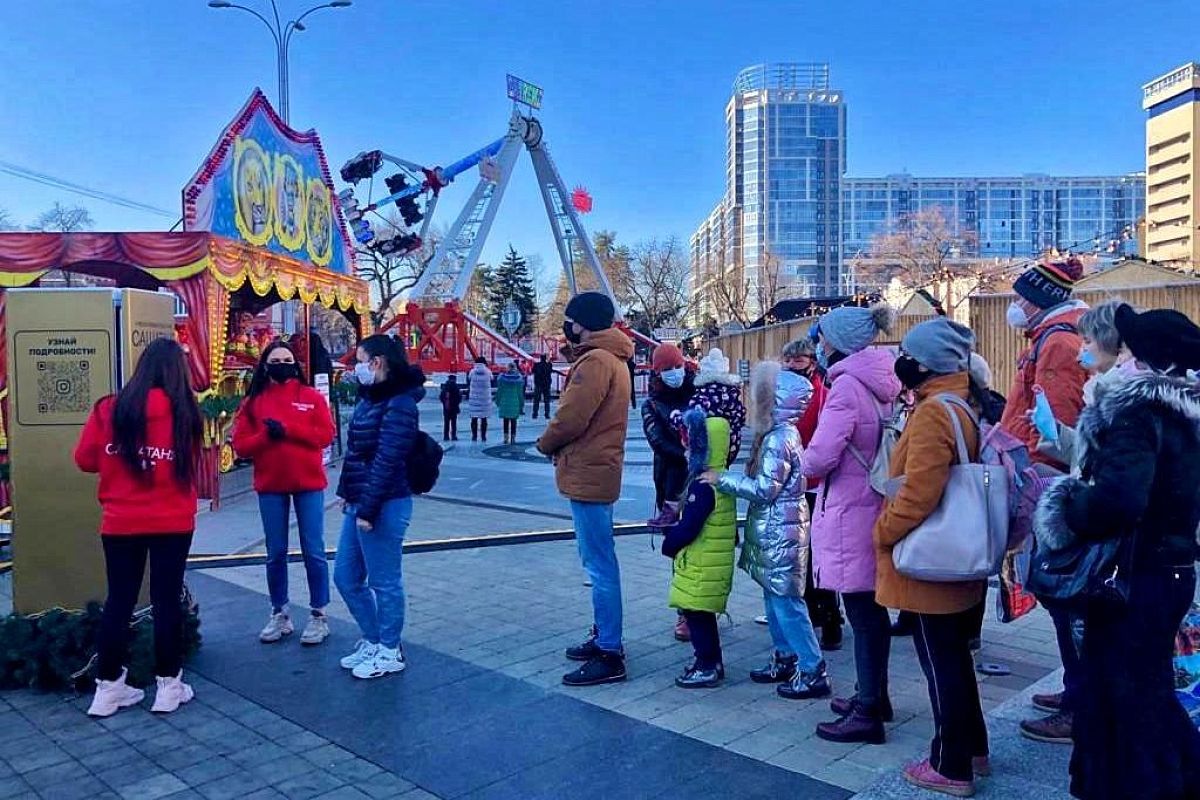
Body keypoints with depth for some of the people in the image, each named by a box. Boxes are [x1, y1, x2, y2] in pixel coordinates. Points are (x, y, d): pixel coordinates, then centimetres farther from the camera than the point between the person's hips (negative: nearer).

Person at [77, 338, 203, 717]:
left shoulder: (110, 410, -7)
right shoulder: (185, 412, -8)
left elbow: (85, 459, 4)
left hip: (120, 522, 1)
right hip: (172, 523, -1)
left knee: (119, 601, 12)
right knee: (168, 600, 8)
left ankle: (108, 686, 20)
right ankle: (168, 685, 16)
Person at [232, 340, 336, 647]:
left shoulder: (312, 397, 2)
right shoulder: (254, 402, 6)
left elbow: (326, 435, -7)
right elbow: (241, 445, 0)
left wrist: (287, 429, -15)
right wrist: (266, 434, -17)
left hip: (308, 484, -2)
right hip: (270, 487, 2)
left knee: (313, 552, 2)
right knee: (275, 554, 10)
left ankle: (319, 615, 12)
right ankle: (279, 614, 23)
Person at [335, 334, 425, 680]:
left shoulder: (399, 404, -17)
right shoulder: (371, 398, 13)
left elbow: (386, 462, -21)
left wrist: (368, 509, -21)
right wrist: (346, 493, 14)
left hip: (384, 506, -10)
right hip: (359, 503, 10)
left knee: (384, 581, 4)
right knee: (346, 577, 16)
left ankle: (390, 652, 21)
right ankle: (373, 640, 32)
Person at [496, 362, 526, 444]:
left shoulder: (502, 377, -5)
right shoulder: (519, 377, -4)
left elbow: (499, 391, 0)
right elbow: (520, 392, 0)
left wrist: (498, 402, 10)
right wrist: (521, 405, 7)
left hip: (504, 402, 0)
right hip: (515, 403, 0)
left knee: (505, 421, 9)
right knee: (513, 421, 5)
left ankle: (506, 438, 8)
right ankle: (513, 438, 6)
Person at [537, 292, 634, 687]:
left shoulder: (595, 361, -16)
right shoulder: (609, 358, 16)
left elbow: (571, 419, -20)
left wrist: (546, 444, -2)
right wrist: (558, 446, 6)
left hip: (588, 475, -11)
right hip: (596, 472, 11)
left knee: (600, 565, -5)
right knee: (600, 562, 17)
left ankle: (609, 655, 1)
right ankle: (604, 637, 29)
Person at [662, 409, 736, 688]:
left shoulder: (704, 484, -22)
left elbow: (689, 526, -23)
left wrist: (669, 544, -7)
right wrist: (674, 535, 15)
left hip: (702, 565, -10)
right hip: (710, 562, 10)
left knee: (696, 613, 0)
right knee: (701, 613, 18)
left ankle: (708, 667, 8)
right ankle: (711, 661, 29)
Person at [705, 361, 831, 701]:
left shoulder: (778, 438, -19)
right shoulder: (781, 433, 11)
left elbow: (764, 489, -21)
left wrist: (721, 479, -14)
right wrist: (727, 477, 11)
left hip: (780, 532, -10)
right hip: (775, 530, 10)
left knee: (786, 601, -4)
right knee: (776, 598, 17)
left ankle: (814, 672, 3)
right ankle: (785, 660, 28)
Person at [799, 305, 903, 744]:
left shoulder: (847, 385, -18)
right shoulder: (883, 382, 8)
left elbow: (819, 459, -23)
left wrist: (807, 463, -2)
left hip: (850, 513, -9)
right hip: (876, 505, 9)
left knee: (861, 612, 0)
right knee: (872, 609, 19)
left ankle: (867, 714, 10)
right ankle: (875, 695, 33)